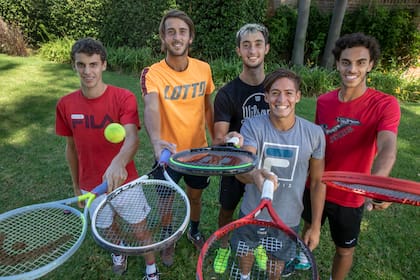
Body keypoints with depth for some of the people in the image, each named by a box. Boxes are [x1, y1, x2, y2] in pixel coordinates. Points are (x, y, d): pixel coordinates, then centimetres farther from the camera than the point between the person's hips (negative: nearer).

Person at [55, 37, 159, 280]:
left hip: (124, 181, -3)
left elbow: (133, 138, -33)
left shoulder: (124, 98, -19)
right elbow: (71, 147, 4)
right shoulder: (66, 105, -7)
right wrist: (76, 186, 12)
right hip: (91, 186, 4)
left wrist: (118, 162, -55)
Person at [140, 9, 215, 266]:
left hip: (199, 150, 3)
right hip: (168, 153, -2)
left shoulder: (204, 69, -5)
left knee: (195, 196, 23)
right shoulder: (152, 74, -17)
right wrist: (156, 140, -56)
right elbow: (151, 108, -37)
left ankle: (194, 231, 54)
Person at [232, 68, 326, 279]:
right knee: (245, 255, 25)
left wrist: (315, 227, -1)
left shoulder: (314, 133, -14)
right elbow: (241, 169, -31)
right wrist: (254, 175, -55)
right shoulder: (252, 126, -18)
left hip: (288, 220, 1)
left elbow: (318, 182, -5)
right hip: (252, 213, 0)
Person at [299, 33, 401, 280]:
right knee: (309, 227, 28)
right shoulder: (324, 101, -6)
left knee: (345, 249, 17)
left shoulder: (385, 105, -18)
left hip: (349, 197, -3)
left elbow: (388, 149, -34)